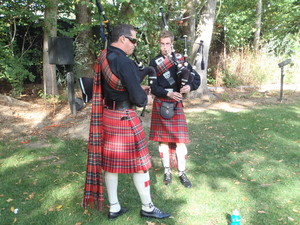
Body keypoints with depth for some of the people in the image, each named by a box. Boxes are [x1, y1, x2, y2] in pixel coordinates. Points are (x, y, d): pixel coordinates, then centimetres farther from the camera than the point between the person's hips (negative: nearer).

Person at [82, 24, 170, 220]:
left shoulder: (102, 59, 6)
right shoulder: (124, 62, -21)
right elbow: (138, 99, -21)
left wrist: (138, 90, 12)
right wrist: (146, 98, 2)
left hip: (107, 115, 9)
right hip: (125, 118, -8)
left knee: (111, 161, 14)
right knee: (139, 162, 7)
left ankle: (114, 207, 27)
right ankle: (147, 207, 23)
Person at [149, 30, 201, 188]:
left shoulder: (181, 59, 4)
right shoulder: (155, 63, -2)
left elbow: (196, 77, 2)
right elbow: (153, 87, -7)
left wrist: (190, 87, -19)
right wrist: (168, 93, -23)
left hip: (176, 104, 1)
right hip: (161, 105, -1)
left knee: (180, 139, 1)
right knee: (163, 139, 9)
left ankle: (182, 173, 14)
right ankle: (167, 171, 24)